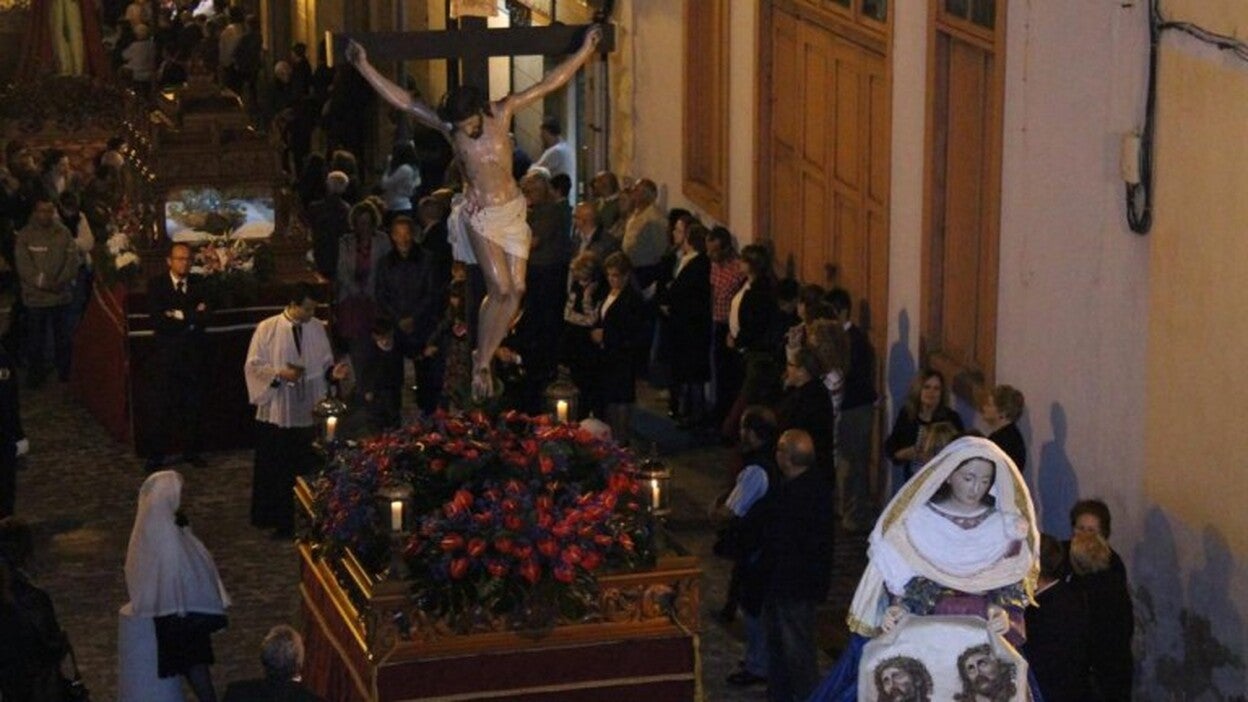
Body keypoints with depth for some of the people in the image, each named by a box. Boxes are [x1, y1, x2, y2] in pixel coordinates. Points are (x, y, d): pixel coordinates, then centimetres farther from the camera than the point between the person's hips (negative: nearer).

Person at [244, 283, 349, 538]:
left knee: (305, 470, 6)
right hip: (276, 412, -3)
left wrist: (333, 372, -9)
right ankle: (278, 522, 13)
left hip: (308, 413, 3)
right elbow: (253, 366, -5)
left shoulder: (317, 328, 4)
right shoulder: (267, 329, -7)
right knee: (275, 471, 3)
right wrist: (279, 374, -19)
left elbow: (324, 363, 12)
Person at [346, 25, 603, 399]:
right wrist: (364, 66, -11)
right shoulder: (448, 127, -9)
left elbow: (550, 83, -2)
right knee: (500, 289, -14)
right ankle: (481, 363, -1)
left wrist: (585, 50, -2)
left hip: (513, 210, 3)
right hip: (480, 214, -3)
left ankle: (484, 359, 11)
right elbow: (400, 99, -8)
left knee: (517, 290, -1)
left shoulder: (502, 113, -6)